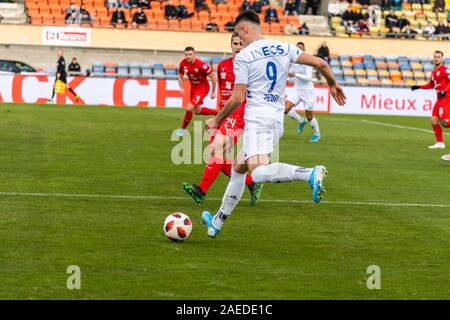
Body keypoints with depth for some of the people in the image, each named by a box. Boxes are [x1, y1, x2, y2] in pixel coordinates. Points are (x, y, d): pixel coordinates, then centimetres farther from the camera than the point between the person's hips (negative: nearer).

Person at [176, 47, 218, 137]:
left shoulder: (201, 65, -29)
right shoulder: (183, 63, -11)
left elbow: (213, 78, -20)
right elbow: (180, 76, 9)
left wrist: (213, 92, -13)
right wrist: (181, 88, -7)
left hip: (202, 88, -8)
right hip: (193, 88, 8)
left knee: (189, 108, -17)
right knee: (197, 111, 20)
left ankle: (182, 129, 4)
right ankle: (218, 113, 41)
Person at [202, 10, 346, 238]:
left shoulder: (243, 57, -7)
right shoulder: (284, 48, 9)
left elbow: (237, 98, -8)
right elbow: (320, 63, 6)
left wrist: (216, 121, 7)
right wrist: (333, 85, 25)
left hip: (257, 119, -8)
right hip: (277, 120, 8)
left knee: (258, 172, -27)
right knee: (237, 169, 20)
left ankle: (310, 174, -44)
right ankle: (216, 223, 28)